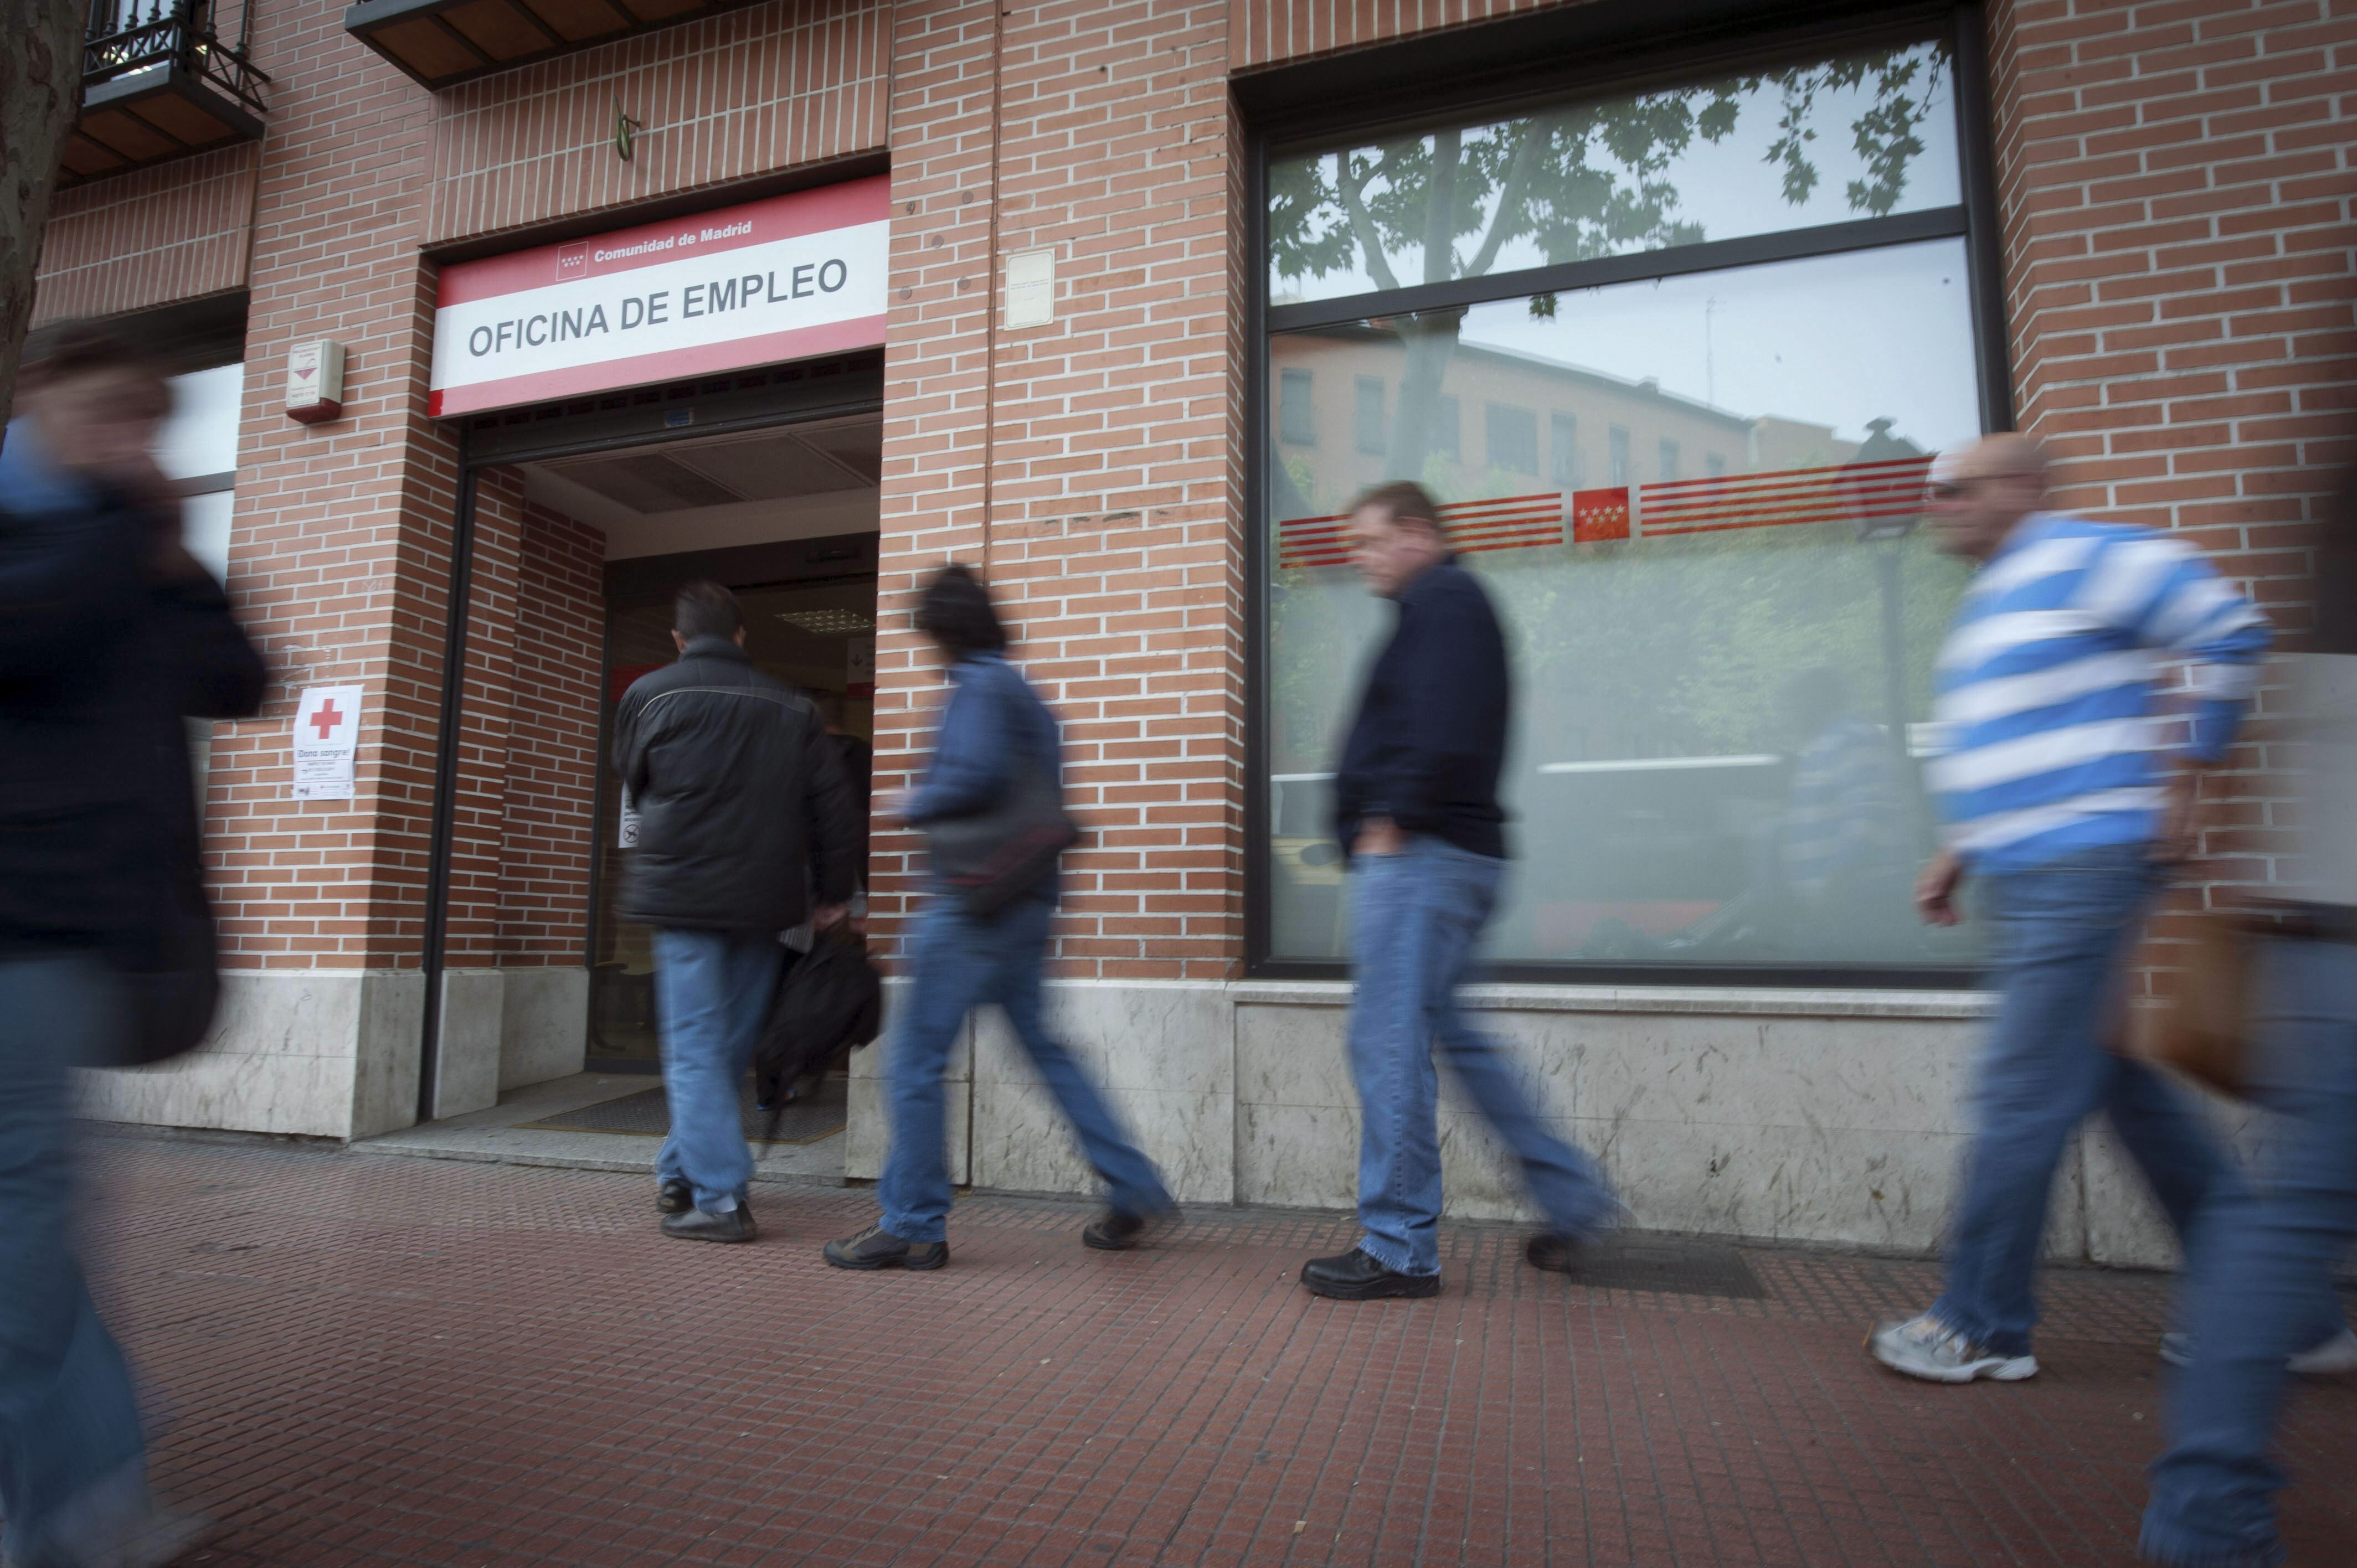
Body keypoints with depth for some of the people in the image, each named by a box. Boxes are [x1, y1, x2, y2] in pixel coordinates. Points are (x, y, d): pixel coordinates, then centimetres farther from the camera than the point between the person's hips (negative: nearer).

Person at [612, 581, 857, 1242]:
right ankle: (682, 1173, 26)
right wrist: (833, 893, 14)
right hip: (766, 902, 3)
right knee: (730, 1044, 14)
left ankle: (720, 1198, -4)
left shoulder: (648, 696, 2)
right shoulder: (791, 708, 8)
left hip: (684, 894, -3)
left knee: (696, 1049, 0)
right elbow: (832, 806, 7)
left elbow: (633, 781, 16)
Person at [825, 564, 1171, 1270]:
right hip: (1027, 903, 10)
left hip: (976, 905, -10)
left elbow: (976, 775, -26)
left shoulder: (978, 688, -10)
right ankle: (1134, 1191, 19)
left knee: (916, 1059, -1)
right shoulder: (1025, 693, 19)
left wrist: (913, 806, -8)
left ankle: (911, 1225, 8)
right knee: (1042, 1046, 16)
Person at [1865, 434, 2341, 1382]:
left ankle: (1983, 1327, 6)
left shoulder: (2083, 561, -8)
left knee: (2022, 1097, -6)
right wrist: (1959, 853, 17)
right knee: (2123, 1083, 14)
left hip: (2082, 868, -10)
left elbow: (2232, 636, -10)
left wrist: (2183, 773, -10)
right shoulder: (1989, 602, 21)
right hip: (2024, 883, 10)